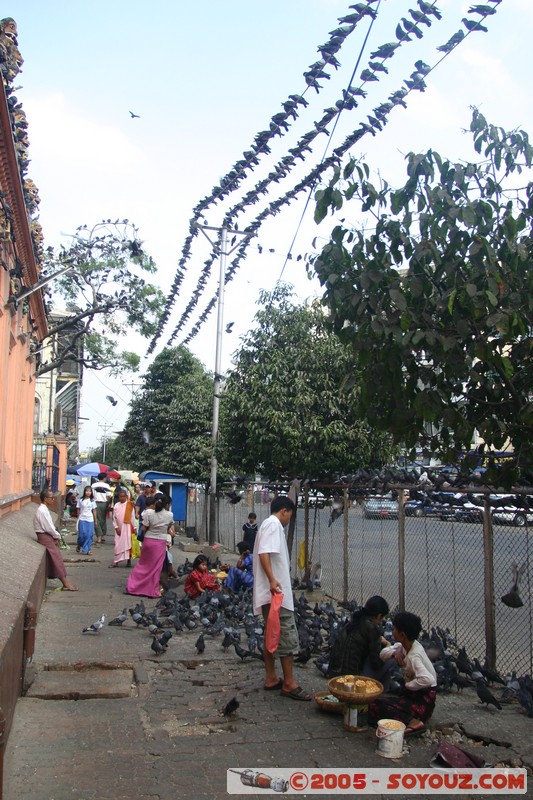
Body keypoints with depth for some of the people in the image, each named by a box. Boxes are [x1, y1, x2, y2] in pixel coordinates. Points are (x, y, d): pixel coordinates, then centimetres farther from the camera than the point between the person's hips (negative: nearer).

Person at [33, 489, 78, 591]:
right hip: (44, 536, -9)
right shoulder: (42, 511, -18)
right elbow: (48, 527, -19)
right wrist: (57, 536, -6)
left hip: (48, 535, 9)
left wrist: (56, 536, 1)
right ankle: (66, 583, -7)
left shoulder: (45, 509, 12)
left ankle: (66, 583, 6)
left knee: (55, 559, 6)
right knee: (57, 559, -8)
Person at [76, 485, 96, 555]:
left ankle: (86, 550, 5)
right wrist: (78, 518, 11)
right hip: (82, 519, -1)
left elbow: (94, 511, 9)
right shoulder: (81, 500, 2)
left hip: (90, 520, 1)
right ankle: (79, 545, 24)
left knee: (89, 535, -4)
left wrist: (95, 520, 9)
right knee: (82, 534, -5)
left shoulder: (92, 501, 6)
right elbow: (78, 510, 9)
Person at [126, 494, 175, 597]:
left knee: (142, 564, 17)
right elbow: (170, 529, 7)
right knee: (155, 567, 8)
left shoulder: (149, 512, -7)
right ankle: (153, 591, 13)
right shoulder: (169, 515, -5)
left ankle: (132, 587, 20)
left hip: (148, 540, 1)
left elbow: (144, 529, -5)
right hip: (161, 542, -1)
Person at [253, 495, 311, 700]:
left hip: (271, 593, 11)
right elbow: (264, 553, -24)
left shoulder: (268, 524, 20)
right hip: (277, 592, -11)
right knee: (288, 637, -6)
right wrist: (272, 580, -32)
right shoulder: (274, 524, -11)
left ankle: (271, 678, 21)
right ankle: (289, 684, -1)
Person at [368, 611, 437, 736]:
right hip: (413, 693, 9)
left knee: (376, 706, -19)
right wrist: (394, 653, -14)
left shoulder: (413, 656, -25)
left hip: (423, 700, -9)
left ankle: (413, 722, -21)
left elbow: (427, 679, -39)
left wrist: (408, 685, -21)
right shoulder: (404, 645, 1)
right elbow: (383, 653, 9)